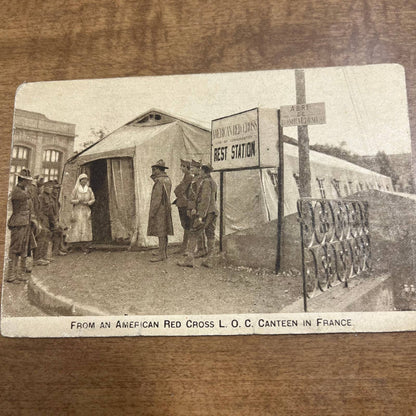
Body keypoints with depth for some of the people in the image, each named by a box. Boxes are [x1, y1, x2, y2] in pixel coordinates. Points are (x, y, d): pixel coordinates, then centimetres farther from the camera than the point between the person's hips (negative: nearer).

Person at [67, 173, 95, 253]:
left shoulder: (89, 189, 6)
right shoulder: (76, 190, 1)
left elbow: (93, 199, 10)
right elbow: (71, 200, 2)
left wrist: (87, 203, -9)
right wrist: (78, 201, -16)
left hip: (86, 211, 1)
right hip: (77, 211, -1)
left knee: (86, 228, -6)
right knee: (77, 228, -7)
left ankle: (86, 248, -4)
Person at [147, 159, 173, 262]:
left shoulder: (159, 181, -16)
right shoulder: (167, 179, 13)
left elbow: (157, 198, -20)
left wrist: (152, 212, -17)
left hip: (159, 210, -9)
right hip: (166, 209, 9)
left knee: (161, 233, -7)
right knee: (164, 233, 13)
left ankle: (161, 255, -4)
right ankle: (164, 253, 19)